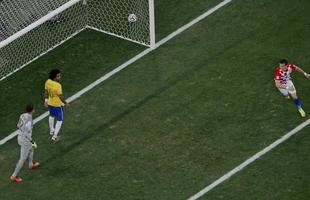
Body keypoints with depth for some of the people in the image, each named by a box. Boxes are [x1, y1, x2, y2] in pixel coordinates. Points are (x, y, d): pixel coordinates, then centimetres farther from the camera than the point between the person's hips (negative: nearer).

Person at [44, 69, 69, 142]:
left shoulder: (48, 82, -11)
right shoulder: (58, 86, -33)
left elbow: (46, 92, 4)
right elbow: (61, 97, -24)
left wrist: (46, 100, 18)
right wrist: (65, 103, -7)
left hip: (50, 103, 7)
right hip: (57, 105, -7)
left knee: (51, 116, 32)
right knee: (60, 120, 11)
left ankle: (51, 130, 52)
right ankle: (55, 136, 13)